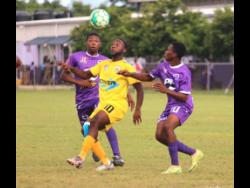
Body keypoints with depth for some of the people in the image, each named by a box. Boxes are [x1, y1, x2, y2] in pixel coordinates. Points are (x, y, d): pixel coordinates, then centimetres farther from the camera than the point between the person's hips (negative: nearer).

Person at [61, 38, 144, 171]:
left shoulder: (126, 67, -2)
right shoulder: (104, 64, 16)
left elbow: (139, 89, -3)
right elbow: (86, 75, 15)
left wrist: (137, 110, -11)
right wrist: (71, 69, -3)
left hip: (117, 105, -7)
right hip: (103, 104, 7)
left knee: (94, 122, -28)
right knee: (90, 132, -5)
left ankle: (81, 157, -34)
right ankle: (106, 162, 7)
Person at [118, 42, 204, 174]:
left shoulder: (184, 73, -20)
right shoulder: (163, 66, 3)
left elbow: (184, 97, -22)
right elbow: (149, 77, 20)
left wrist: (166, 90, -33)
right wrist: (130, 74, 9)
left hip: (183, 105, -9)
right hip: (171, 105, 9)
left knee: (167, 126, -32)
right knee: (160, 135, -1)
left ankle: (175, 166, -27)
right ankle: (193, 153, 13)